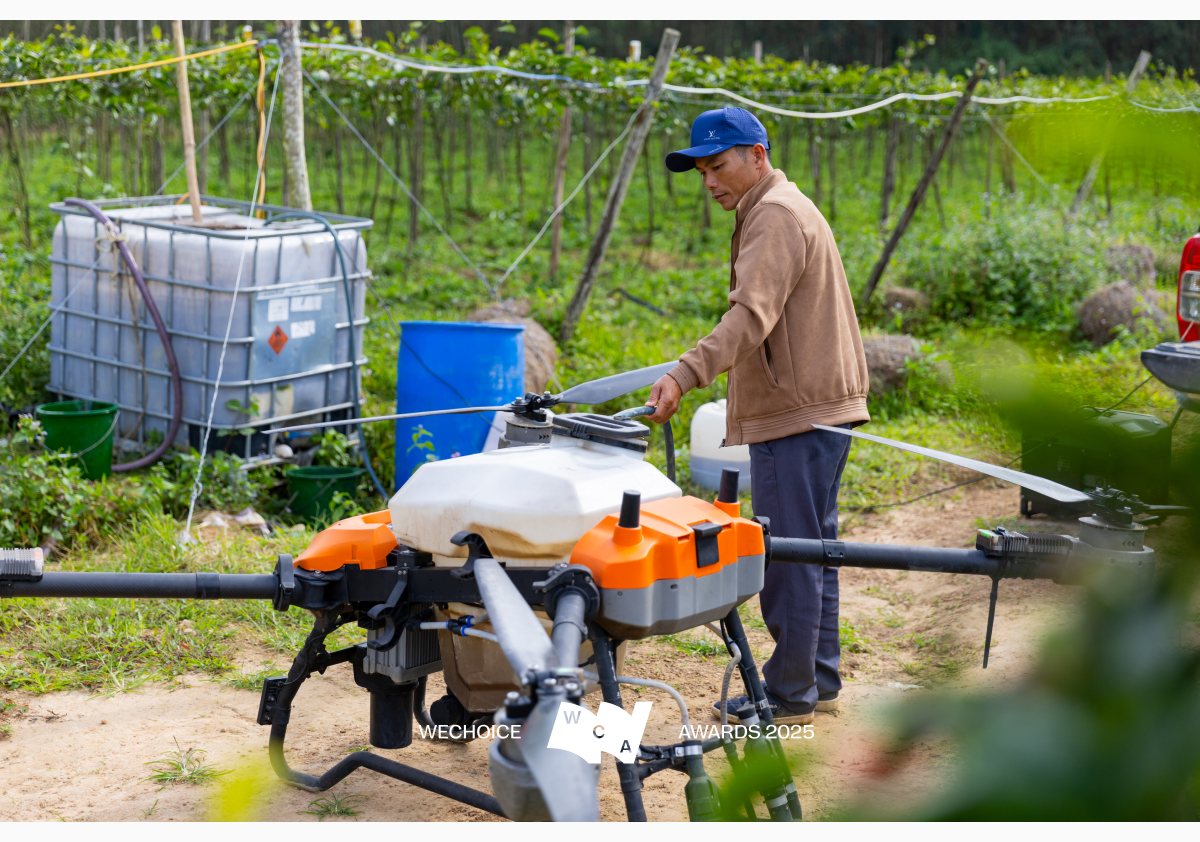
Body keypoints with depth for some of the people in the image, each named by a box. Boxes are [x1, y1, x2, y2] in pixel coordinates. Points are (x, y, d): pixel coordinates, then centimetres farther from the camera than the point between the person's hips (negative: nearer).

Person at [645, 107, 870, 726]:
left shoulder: (776, 216, -13)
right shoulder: (788, 208, 21)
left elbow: (751, 315, -28)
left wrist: (686, 374, -38)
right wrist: (728, 366, 20)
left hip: (796, 413, -11)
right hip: (819, 405, 11)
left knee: (787, 555, -6)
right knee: (813, 547, 15)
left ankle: (790, 696, 1)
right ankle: (819, 681, 23)